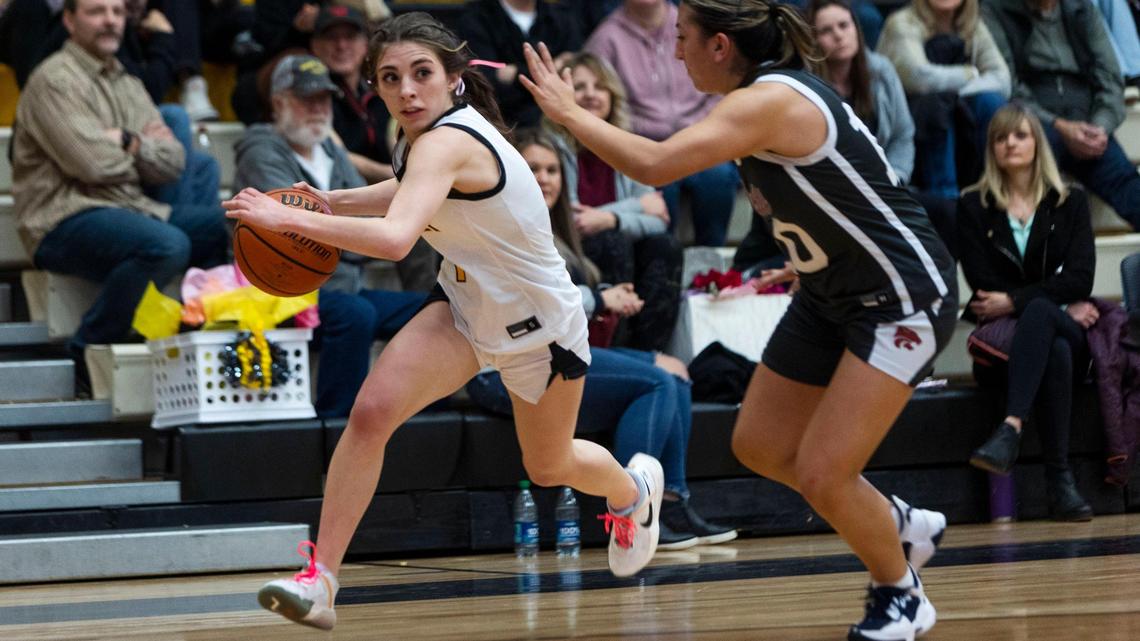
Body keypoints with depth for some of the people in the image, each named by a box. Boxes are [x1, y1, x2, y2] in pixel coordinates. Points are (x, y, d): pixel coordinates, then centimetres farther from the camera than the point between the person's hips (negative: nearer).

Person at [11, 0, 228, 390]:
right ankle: (88, 354, -21)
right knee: (167, 245, -34)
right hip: (66, 221, -8)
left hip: (133, 209, 8)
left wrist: (127, 142, -7)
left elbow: (172, 163, 10)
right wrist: (144, 146, 2)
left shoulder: (128, 85, 20)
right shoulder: (54, 80, -6)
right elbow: (92, 164, -17)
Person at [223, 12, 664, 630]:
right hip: (464, 303, 6)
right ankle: (320, 581, -16)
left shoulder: (446, 143, -35)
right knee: (371, 411, -19)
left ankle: (633, 491, 56)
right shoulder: (424, 136, -9)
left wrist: (289, 218, -49)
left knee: (549, 466, 20)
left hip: (540, 324, -6)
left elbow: (395, 238, -53)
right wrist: (332, 201, 2)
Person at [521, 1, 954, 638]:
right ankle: (899, 522, 32)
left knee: (820, 476, -11)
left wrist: (570, 113, -23)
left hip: (904, 299, -10)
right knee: (759, 445, 13)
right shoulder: (772, 93, 3)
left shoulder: (770, 101, -26)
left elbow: (655, 163, -35)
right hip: (832, 296, 10)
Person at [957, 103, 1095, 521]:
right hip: (999, 340, -1)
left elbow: (1079, 279, -2)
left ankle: (1010, 431, -51)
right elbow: (983, 286, -2)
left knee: (1039, 314, -38)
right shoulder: (974, 207, 8)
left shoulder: (1070, 203, 12)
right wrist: (1063, 308, -8)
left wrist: (1014, 301, -15)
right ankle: (1059, 480, -49)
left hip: (1071, 335, 1)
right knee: (1056, 351, -37)